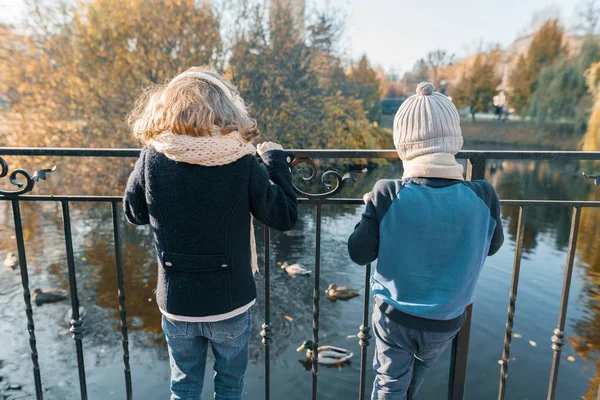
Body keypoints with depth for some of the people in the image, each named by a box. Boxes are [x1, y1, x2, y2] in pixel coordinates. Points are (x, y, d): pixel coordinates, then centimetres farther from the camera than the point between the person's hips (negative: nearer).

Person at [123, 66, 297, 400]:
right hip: (231, 302, -1)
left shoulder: (153, 157, -13)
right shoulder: (242, 163, -19)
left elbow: (134, 213, 2)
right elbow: (286, 216, -9)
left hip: (176, 303, 2)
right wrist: (276, 161, 1)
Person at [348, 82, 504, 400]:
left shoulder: (387, 197, -25)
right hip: (447, 319, 3)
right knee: (418, 370, 33)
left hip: (394, 315, -2)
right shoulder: (482, 197, -20)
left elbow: (359, 253, -15)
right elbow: (493, 246, 0)